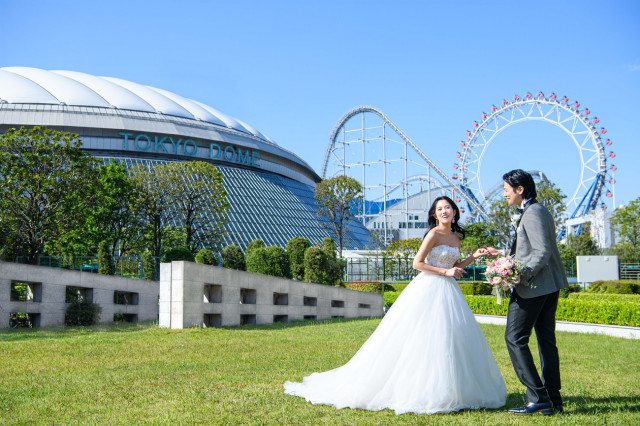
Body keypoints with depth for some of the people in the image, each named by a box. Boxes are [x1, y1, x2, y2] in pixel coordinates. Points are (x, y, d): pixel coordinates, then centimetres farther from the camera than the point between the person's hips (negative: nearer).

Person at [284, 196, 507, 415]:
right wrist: (445, 271, -13)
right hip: (429, 289, -8)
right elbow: (417, 263, -12)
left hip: (449, 291, 8)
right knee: (425, 338, -8)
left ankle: (450, 390, 12)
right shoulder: (434, 234, -9)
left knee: (453, 338, 5)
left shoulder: (456, 238, 13)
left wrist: (474, 256, 7)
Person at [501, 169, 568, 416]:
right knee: (546, 340, 11)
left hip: (533, 285, -10)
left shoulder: (532, 213, -14)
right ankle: (553, 400, 15)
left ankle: (537, 397, -5)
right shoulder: (540, 211, 18)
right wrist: (509, 258, 22)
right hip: (550, 286, 10)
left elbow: (542, 252, -22)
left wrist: (522, 275, -23)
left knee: (515, 338, -5)